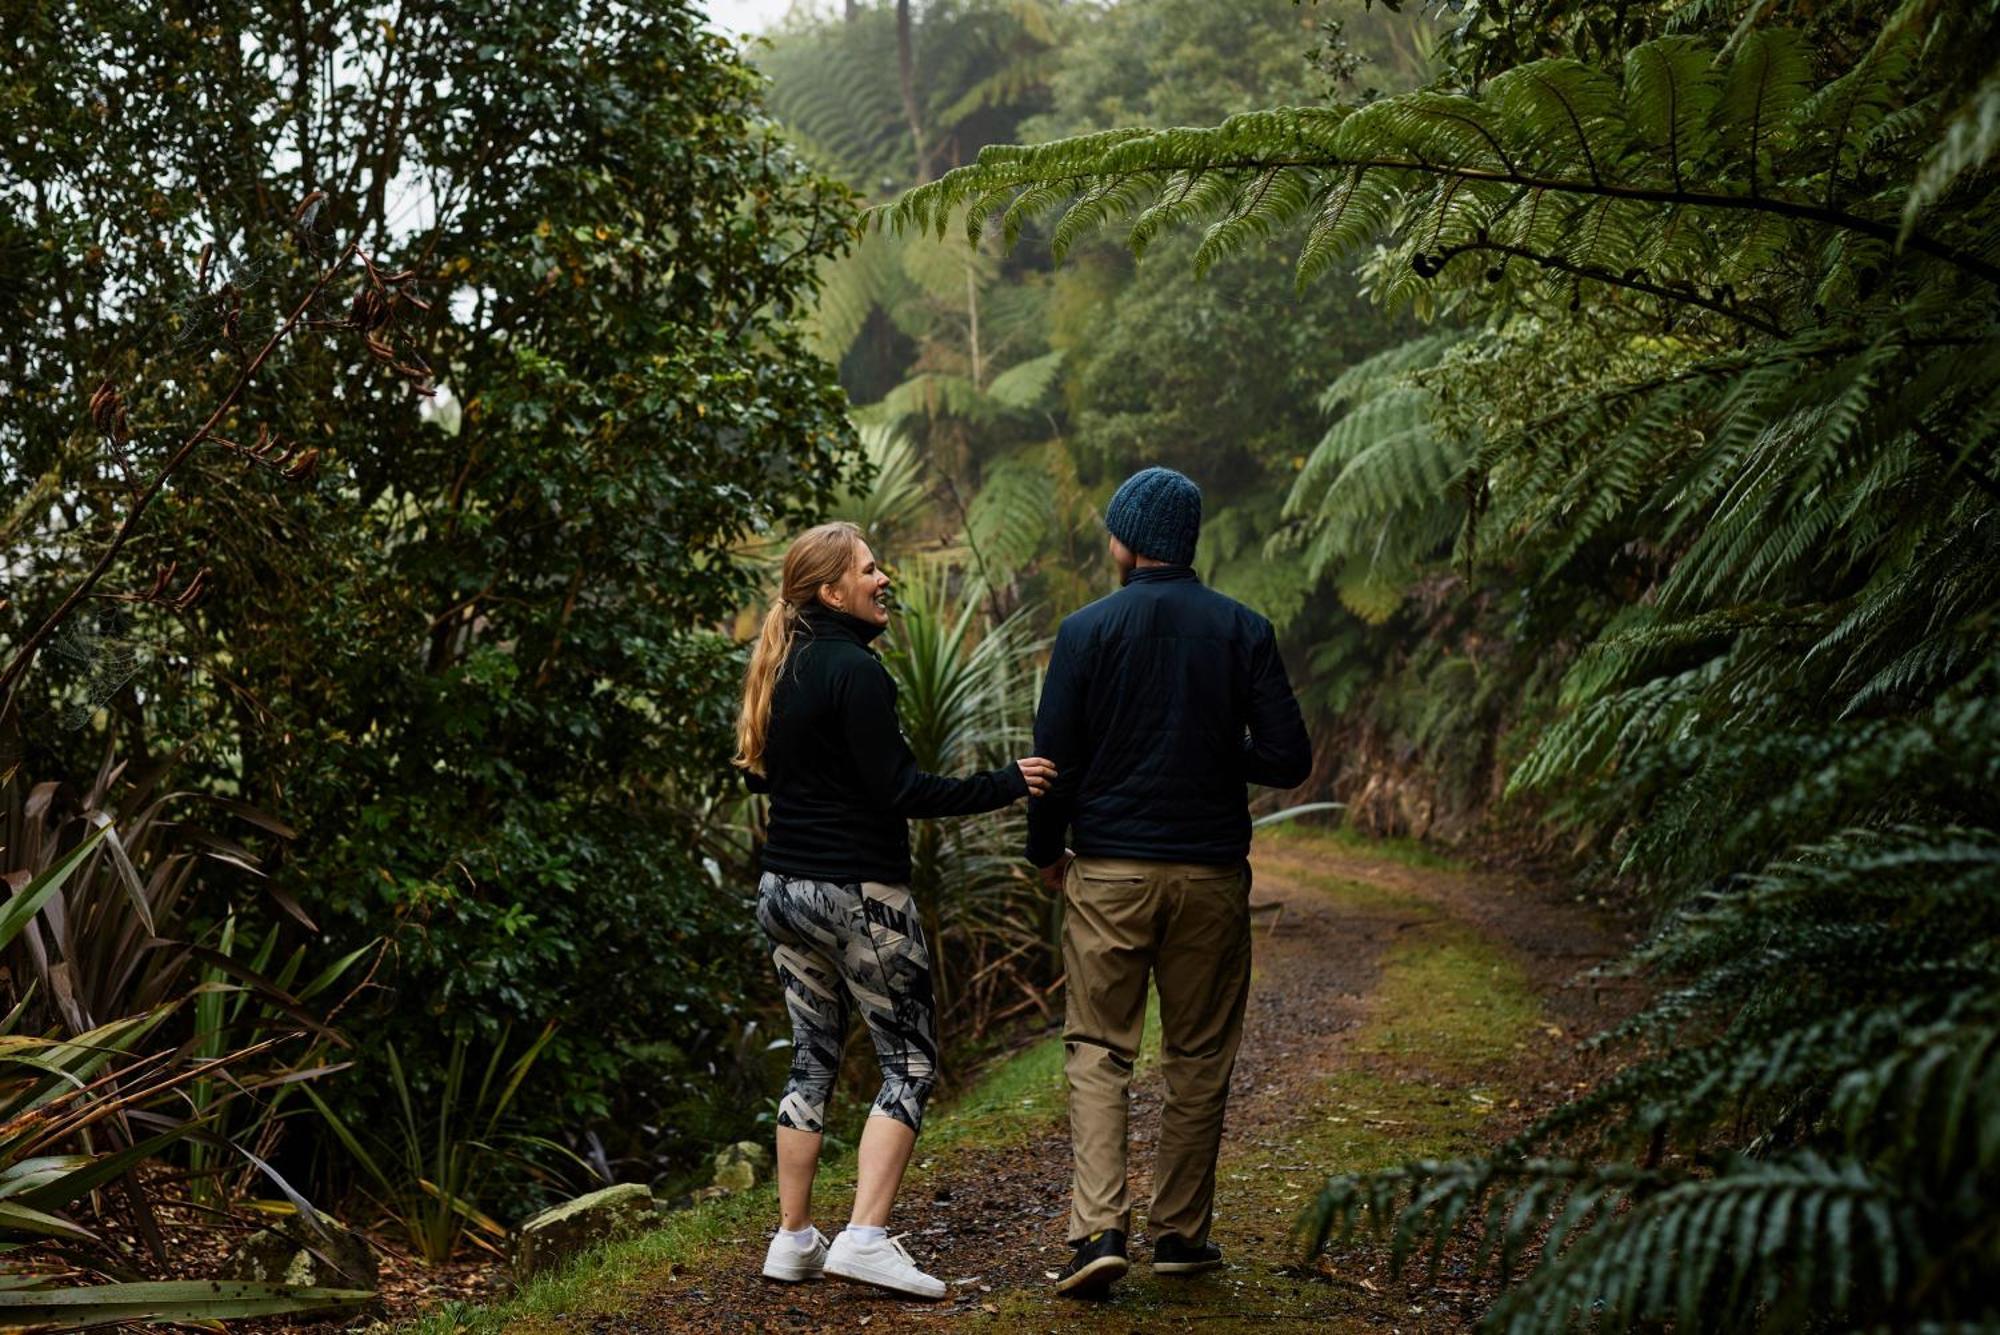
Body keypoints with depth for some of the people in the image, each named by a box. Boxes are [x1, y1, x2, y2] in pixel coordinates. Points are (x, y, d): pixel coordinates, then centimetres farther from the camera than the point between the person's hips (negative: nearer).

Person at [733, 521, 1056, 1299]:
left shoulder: (782, 670, 9)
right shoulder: (855, 671, -16)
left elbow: (760, 771, 19)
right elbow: (896, 791, -19)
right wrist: (1005, 785, -15)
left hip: (784, 887, 8)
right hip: (858, 892, -8)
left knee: (812, 1060, 14)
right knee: (909, 1064, 0)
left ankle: (794, 1240, 16)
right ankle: (866, 1237, -8)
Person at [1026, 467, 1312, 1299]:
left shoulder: (1087, 630, -5)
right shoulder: (1243, 631, -1)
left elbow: (1054, 760, -4)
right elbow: (1288, 760, -4)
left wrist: (1047, 854, 11)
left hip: (1108, 873, -1)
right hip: (1210, 876, 1)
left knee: (1097, 1053, 5)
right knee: (1199, 1059, 12)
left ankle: (1099, 1231, -8)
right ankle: (1181, 1232, 19)